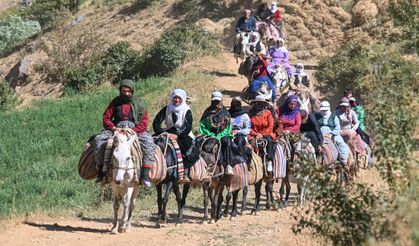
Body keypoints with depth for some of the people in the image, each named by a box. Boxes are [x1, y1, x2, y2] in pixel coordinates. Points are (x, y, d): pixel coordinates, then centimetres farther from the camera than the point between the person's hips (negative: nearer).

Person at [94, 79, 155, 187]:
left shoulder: (138, 103, 3)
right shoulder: (116, 102, 8)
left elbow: (144, 122, -3)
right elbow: (106, 117, 6)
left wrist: (133, 131, -19)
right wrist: (113, 128, -14)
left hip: (135, 129, -2)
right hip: (117, 128, 2)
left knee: (149, 142, -31)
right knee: (98, 139, -22)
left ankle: (145, 173, -31)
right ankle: (101, 171, -14)